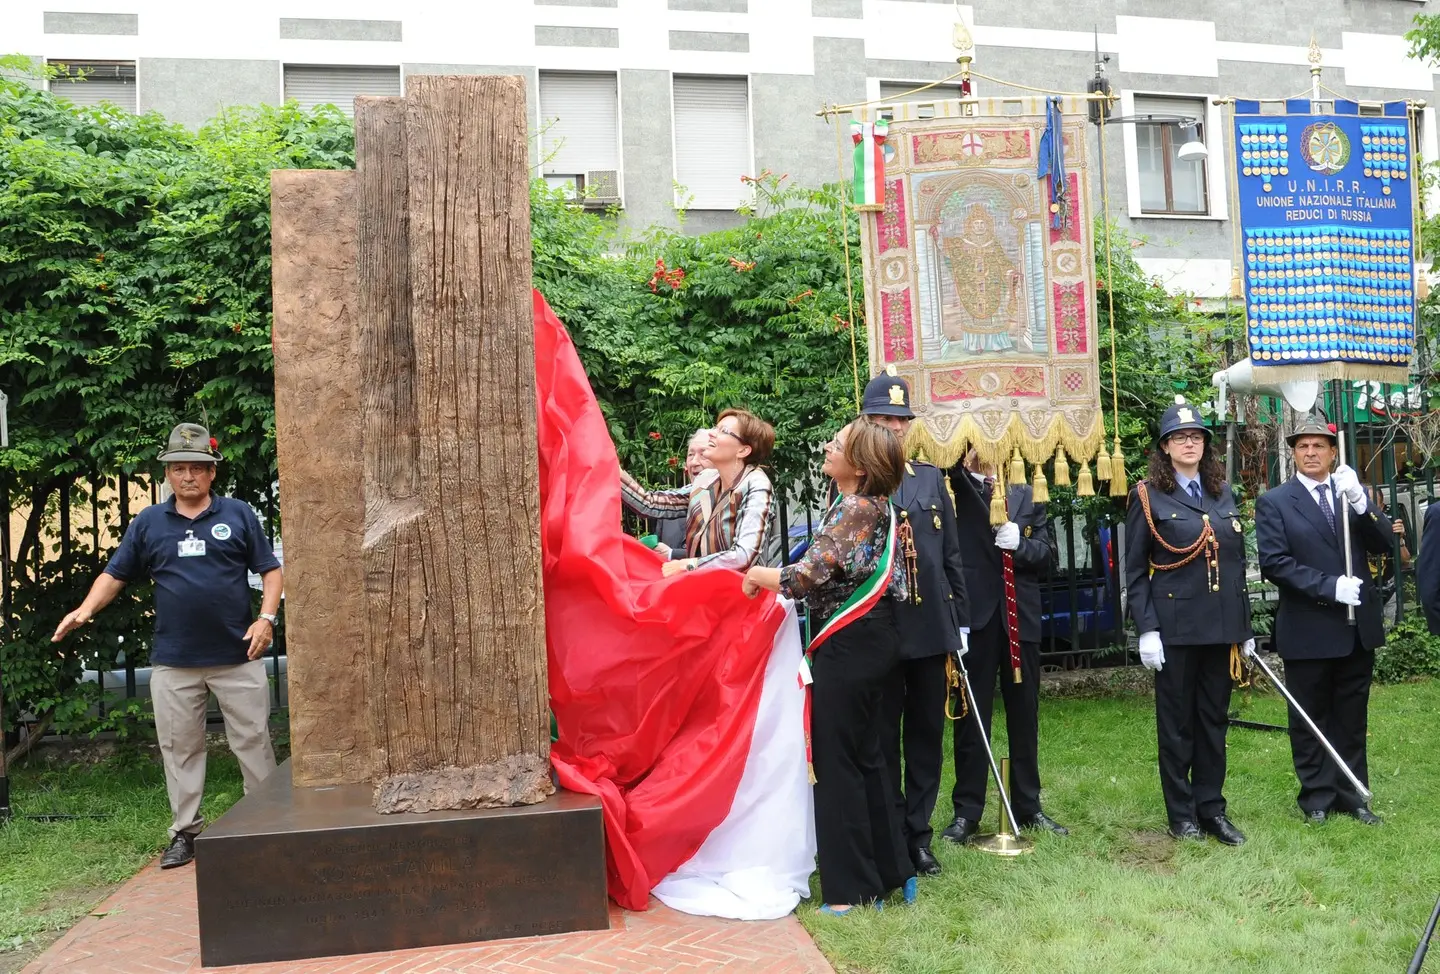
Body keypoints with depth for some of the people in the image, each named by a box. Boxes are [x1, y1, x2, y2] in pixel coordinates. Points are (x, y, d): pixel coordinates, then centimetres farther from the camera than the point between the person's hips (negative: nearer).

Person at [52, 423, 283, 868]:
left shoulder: (238, 515, 4)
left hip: (237, 656, -2)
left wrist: (266, 617, -8)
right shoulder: (148, 522, 9)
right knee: (179, 748, 8)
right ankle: (185, 831, 19)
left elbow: (270, 570, 5)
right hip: (173, 663, 2)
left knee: (253, 741, 4)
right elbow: (115, 574, 10)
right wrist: (86, 609, -7)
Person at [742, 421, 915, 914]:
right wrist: (774, 577, 8)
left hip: (849, 646, -10)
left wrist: (757, 575, -7)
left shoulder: (855, 510, -18)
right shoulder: (872, 506, 12)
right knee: (864, 757, 16)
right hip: (867, 639, 10)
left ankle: (853, 891, 8)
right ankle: (891, 872, 26)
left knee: (837, 762, -1)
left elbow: (806, 576, -23)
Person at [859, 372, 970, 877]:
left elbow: (951, 554, 13)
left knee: (927, 734, 11)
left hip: (930, 626, 4)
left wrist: (960, 618, 10)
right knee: (882, 738, 6)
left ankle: (918, 835, 23)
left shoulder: (930, 477, 11)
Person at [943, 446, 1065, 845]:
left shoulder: (1027, 495, 11)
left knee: (1024, 715, 11)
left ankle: (1028, 806, 24)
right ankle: (966, 811, 13)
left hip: (1020, 617, 3)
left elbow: (1047, 552, 7)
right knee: (971, 715, 4)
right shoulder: (956, 489, 3)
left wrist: (1020, 543, -10)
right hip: (975, 616, -3)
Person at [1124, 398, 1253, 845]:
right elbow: (1135, 571, -5)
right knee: (1177, 721, 4)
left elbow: (1238, 564, 14)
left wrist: (1246, 627, 11)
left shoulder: (1224, 494, 12)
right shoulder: (1149, 497, -2)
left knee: (1214, 719, 10)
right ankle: (1181, 814, 15)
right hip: (1174, 627, -4)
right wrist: (1146, 629, -13)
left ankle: (1212, 808, 21)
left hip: (1221, 625, 5)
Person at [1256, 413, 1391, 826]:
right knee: (1310, 718, 8)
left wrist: (1359, 502, -17)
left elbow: (1383, 544, -2)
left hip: (1358, 627, 4)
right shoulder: (1274, 502, -4)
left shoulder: (1352, 492, 8)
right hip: (1308, 631, -4)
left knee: (1351, 717, 12)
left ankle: (1351, 794, 23)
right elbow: (1273, 562, -12)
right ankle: (1317, 796, 20)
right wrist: (1329, 587, -20)